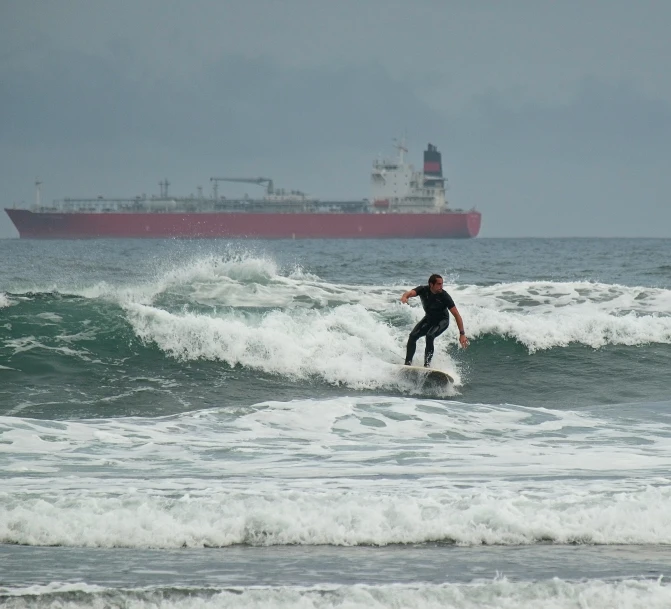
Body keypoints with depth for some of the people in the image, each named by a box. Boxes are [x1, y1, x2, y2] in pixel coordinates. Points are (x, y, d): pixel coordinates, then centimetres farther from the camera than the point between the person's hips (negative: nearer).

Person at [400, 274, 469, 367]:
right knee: (413, 336, -13)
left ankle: (427, 364, -25)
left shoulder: (444, 296, -26)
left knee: (430, 336, -30)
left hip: (442, 321, -4)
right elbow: (410, 293, -35)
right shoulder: (423, 290, -18)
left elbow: (456, 315, -25)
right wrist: (404, 297, -62)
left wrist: (462, 334, -30)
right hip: (429, 318, 4)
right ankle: (408, 363, -4)